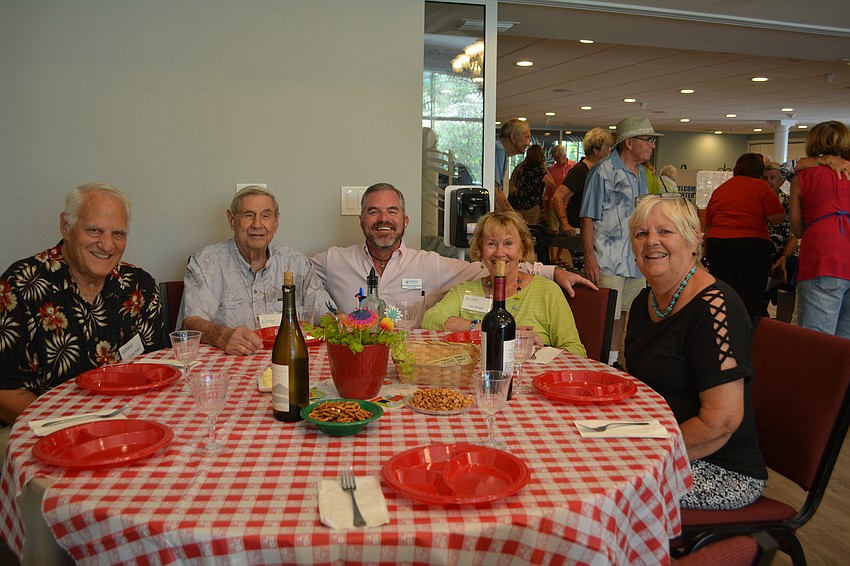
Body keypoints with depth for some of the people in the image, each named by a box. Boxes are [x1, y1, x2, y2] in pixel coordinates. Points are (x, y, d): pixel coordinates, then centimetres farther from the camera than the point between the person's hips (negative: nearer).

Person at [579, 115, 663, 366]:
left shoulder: (641, 173, 15)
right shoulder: (604, 171, -8)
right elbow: (587, 218, -11)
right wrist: (589, 258, -19)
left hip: (637, 261, 8)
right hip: (608, 261, -8)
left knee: (624, 316, 13)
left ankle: (615, 364, 24)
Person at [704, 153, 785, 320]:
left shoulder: (719, 189, 16)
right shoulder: (760, 187, 1)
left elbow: (708, 226, 19)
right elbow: (778, 218, -5)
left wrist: (707, 252, 28)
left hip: (717, 244, 4)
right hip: (752, 246, -4)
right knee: (750, 302, 3)